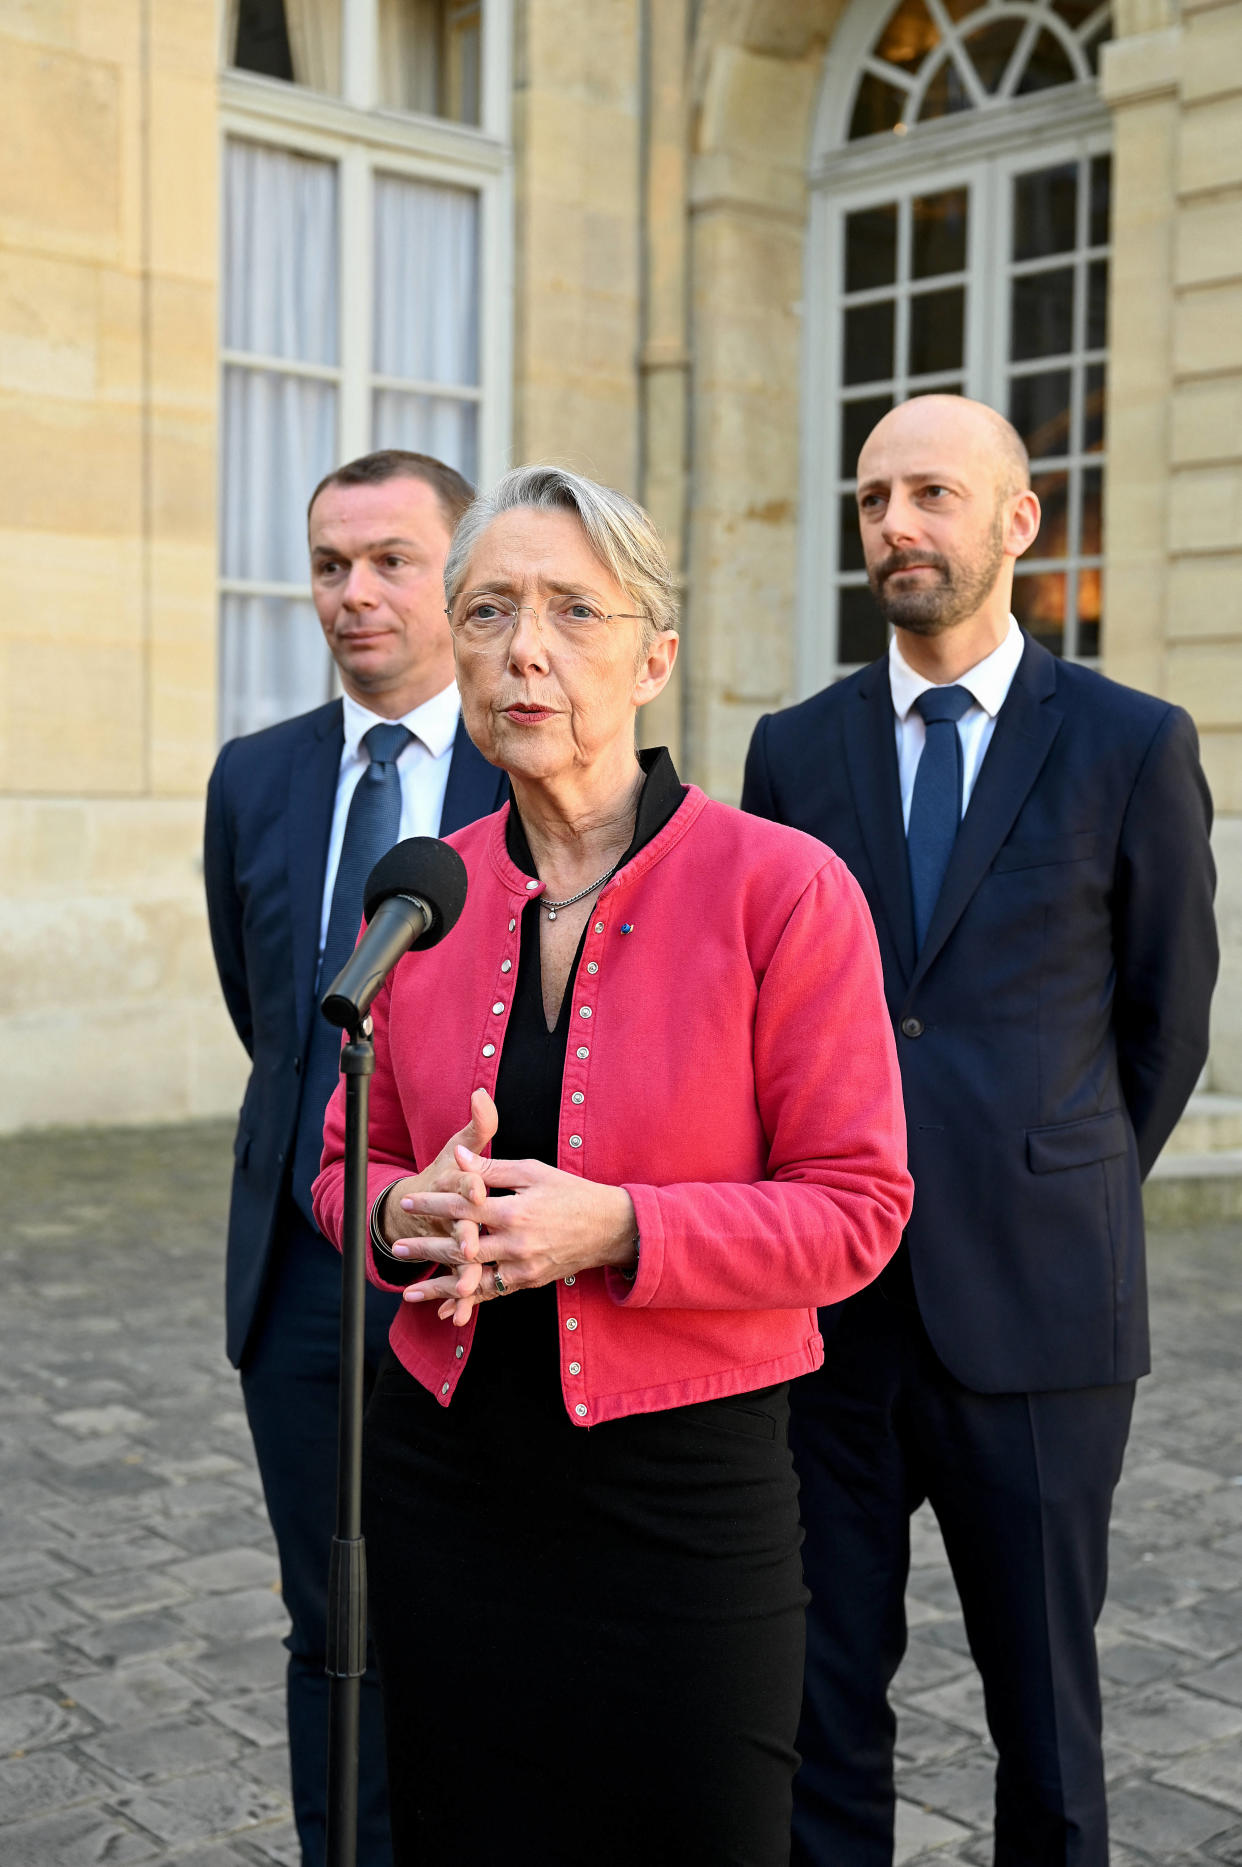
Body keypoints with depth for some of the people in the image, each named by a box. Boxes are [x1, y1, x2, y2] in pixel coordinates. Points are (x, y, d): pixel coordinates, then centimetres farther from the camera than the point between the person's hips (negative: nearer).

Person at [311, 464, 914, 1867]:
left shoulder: (784, 887, -11)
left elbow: (855, 1209, -10)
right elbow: (349, 1158, 11)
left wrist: (615, 1229, -23)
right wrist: (406, 1213, -12)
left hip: (684, 1481, -3)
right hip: (445, 1468, 4)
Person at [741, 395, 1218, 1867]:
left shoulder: (1132, 747, -1)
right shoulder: (795, 750, 7)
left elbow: (1166, 1019, 7)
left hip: (1030, 1302, -2)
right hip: (826, 1302, 2)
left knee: (1044, 1692, 11)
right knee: (822, 1693, 11)